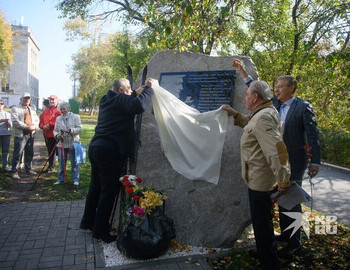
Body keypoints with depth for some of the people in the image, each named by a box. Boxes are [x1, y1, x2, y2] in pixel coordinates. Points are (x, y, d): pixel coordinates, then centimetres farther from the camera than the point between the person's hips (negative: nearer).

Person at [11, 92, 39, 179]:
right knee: (17, 153, -5)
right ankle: (14, 171, 3)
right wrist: (27, 127, -17)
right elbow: (15, 122, -12)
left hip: (31, 135, 6)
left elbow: (37, 120, 15)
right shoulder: (15, 109, 1)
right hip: (20, 135, -6)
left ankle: (28, 169, 24)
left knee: (30, 153, 12)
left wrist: (34, 127, -6)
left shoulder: (32, 110, 20)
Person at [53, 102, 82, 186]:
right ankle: (60, 179, 22)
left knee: (74, 163, 1)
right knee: (61, 162, 9)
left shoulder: (75, 117, 0)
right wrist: (57, 135, -8)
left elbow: (79, 129, -7)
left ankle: (75, 180, 10)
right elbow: (55, 130, 13)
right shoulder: (58, 118, 12)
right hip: (61, 144, 4)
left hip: (73, 143, -4)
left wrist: (70, 130, -21)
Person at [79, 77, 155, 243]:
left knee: (96, 187, 21)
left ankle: (87, 222, 35)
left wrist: (136, 94, 21)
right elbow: (139, 106, -28)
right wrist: (148, 88, -13)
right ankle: (100, 231, 9)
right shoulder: (121, 99, -8)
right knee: (109, 191, 0)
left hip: (95, 148, 10)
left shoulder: (106, 100, 19)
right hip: (110, 151, -10)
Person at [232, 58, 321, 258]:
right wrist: (243, 72, 5)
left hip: (294, 163, -6)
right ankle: (285, 234, 33)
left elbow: (313, 135, -10)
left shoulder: (303, 107, -9)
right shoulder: (274, 103, 7)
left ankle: (295, 241, 18)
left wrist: (315, 162, -13)